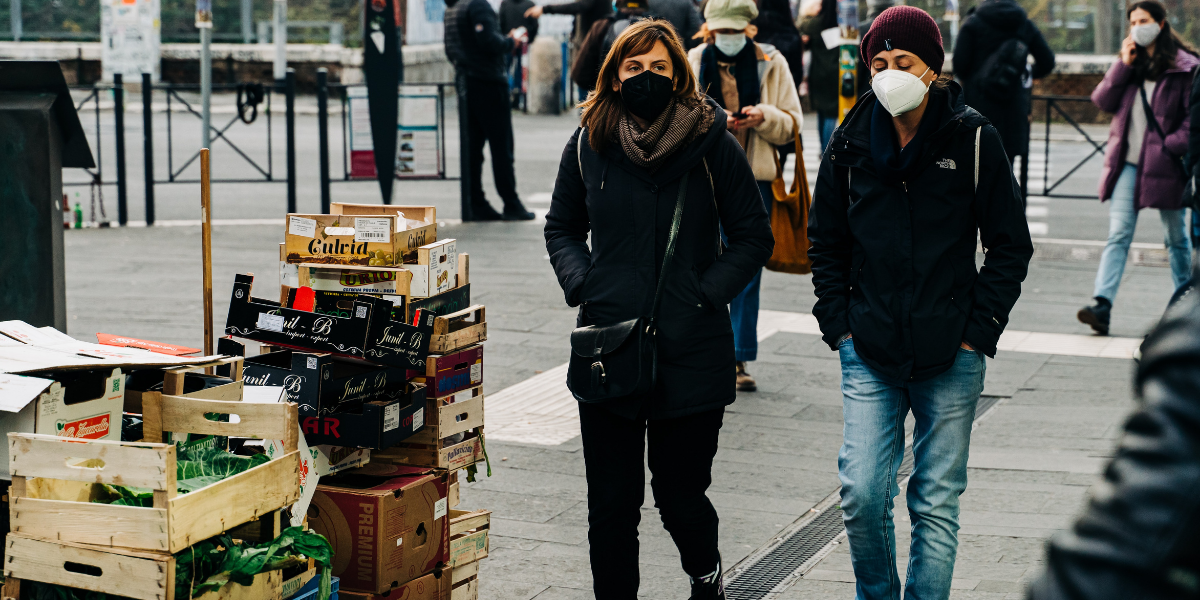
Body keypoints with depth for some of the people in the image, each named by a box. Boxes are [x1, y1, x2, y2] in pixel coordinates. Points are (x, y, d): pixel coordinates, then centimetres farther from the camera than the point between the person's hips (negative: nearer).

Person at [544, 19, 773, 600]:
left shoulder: (711, 143, -4)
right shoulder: (589, 143, 3)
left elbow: (753, 237, 3)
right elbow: (562, 226, 17)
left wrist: (705, 293, -9)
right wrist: (580, 283, 0)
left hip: (691, 351, -2)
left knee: (680, 496, 8)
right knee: (611, 503, 4)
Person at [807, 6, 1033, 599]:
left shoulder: (973, 139, -4)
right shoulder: (851, 141, 2)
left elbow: (1011, 245, 2)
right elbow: (825, 241, 13)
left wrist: (978, 331, -4)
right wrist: (839, 323, 4)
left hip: (950, 357, -1)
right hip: (869, 355, 2)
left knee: (936, 504, 4)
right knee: (861, 493, -6)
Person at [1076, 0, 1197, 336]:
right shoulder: (1130, 63, 13)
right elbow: (1103, 101, 3)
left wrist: (1172, 145, -16)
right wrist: (1124, 65, -5)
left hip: (1164, 164, -3)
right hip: (1128, 163, 3)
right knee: (1118, 235, -8)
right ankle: (1102, 305, -18)